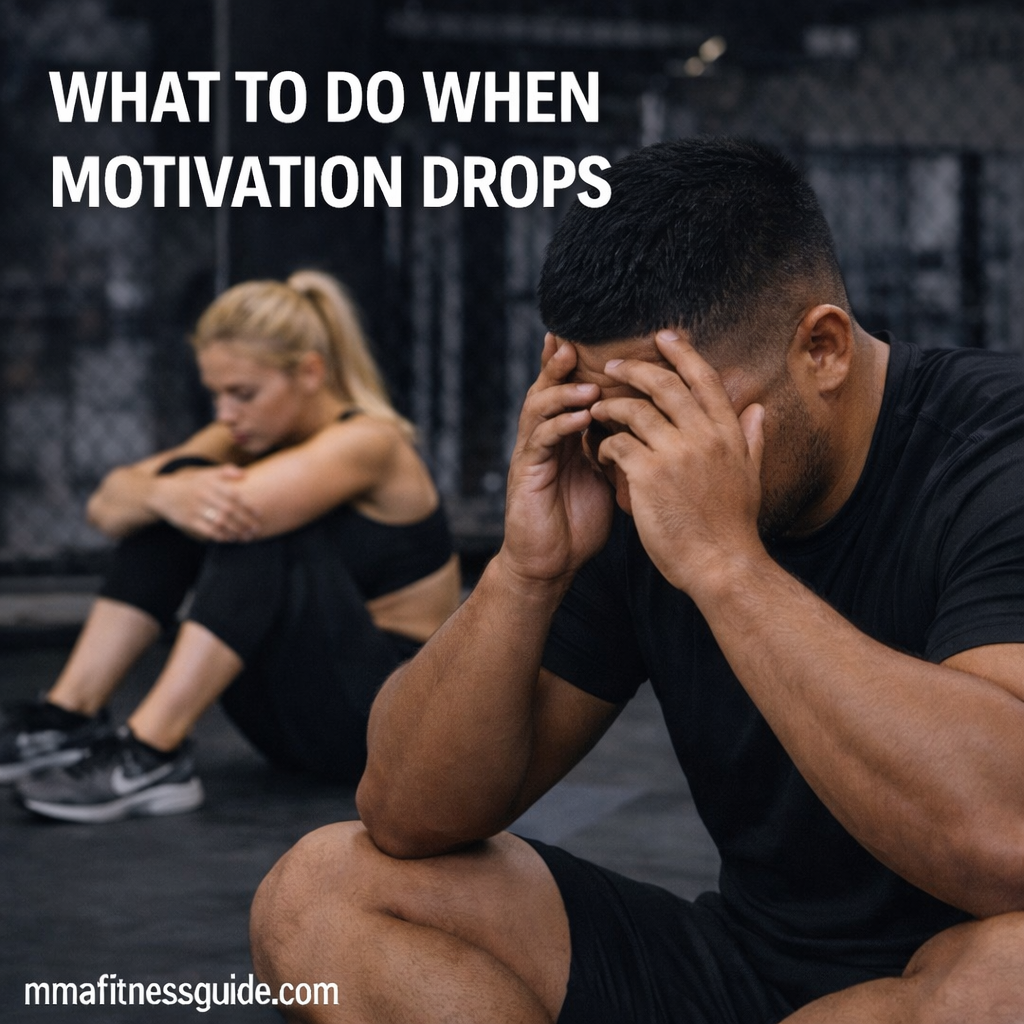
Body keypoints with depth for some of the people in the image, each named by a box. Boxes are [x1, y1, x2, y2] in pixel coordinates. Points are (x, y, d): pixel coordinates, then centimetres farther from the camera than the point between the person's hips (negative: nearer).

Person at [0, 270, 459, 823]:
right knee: (185, 482, -8)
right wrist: (163, 492, -32)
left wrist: (159, 490, -14)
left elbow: (236, 512, -34)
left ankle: (150, 756, -34)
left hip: (392, 710, -7)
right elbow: (108, 507, -9)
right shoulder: (249, 438, 5)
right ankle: (68, 716, -16)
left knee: (251, 524, -29)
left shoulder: (367, 442, -17)